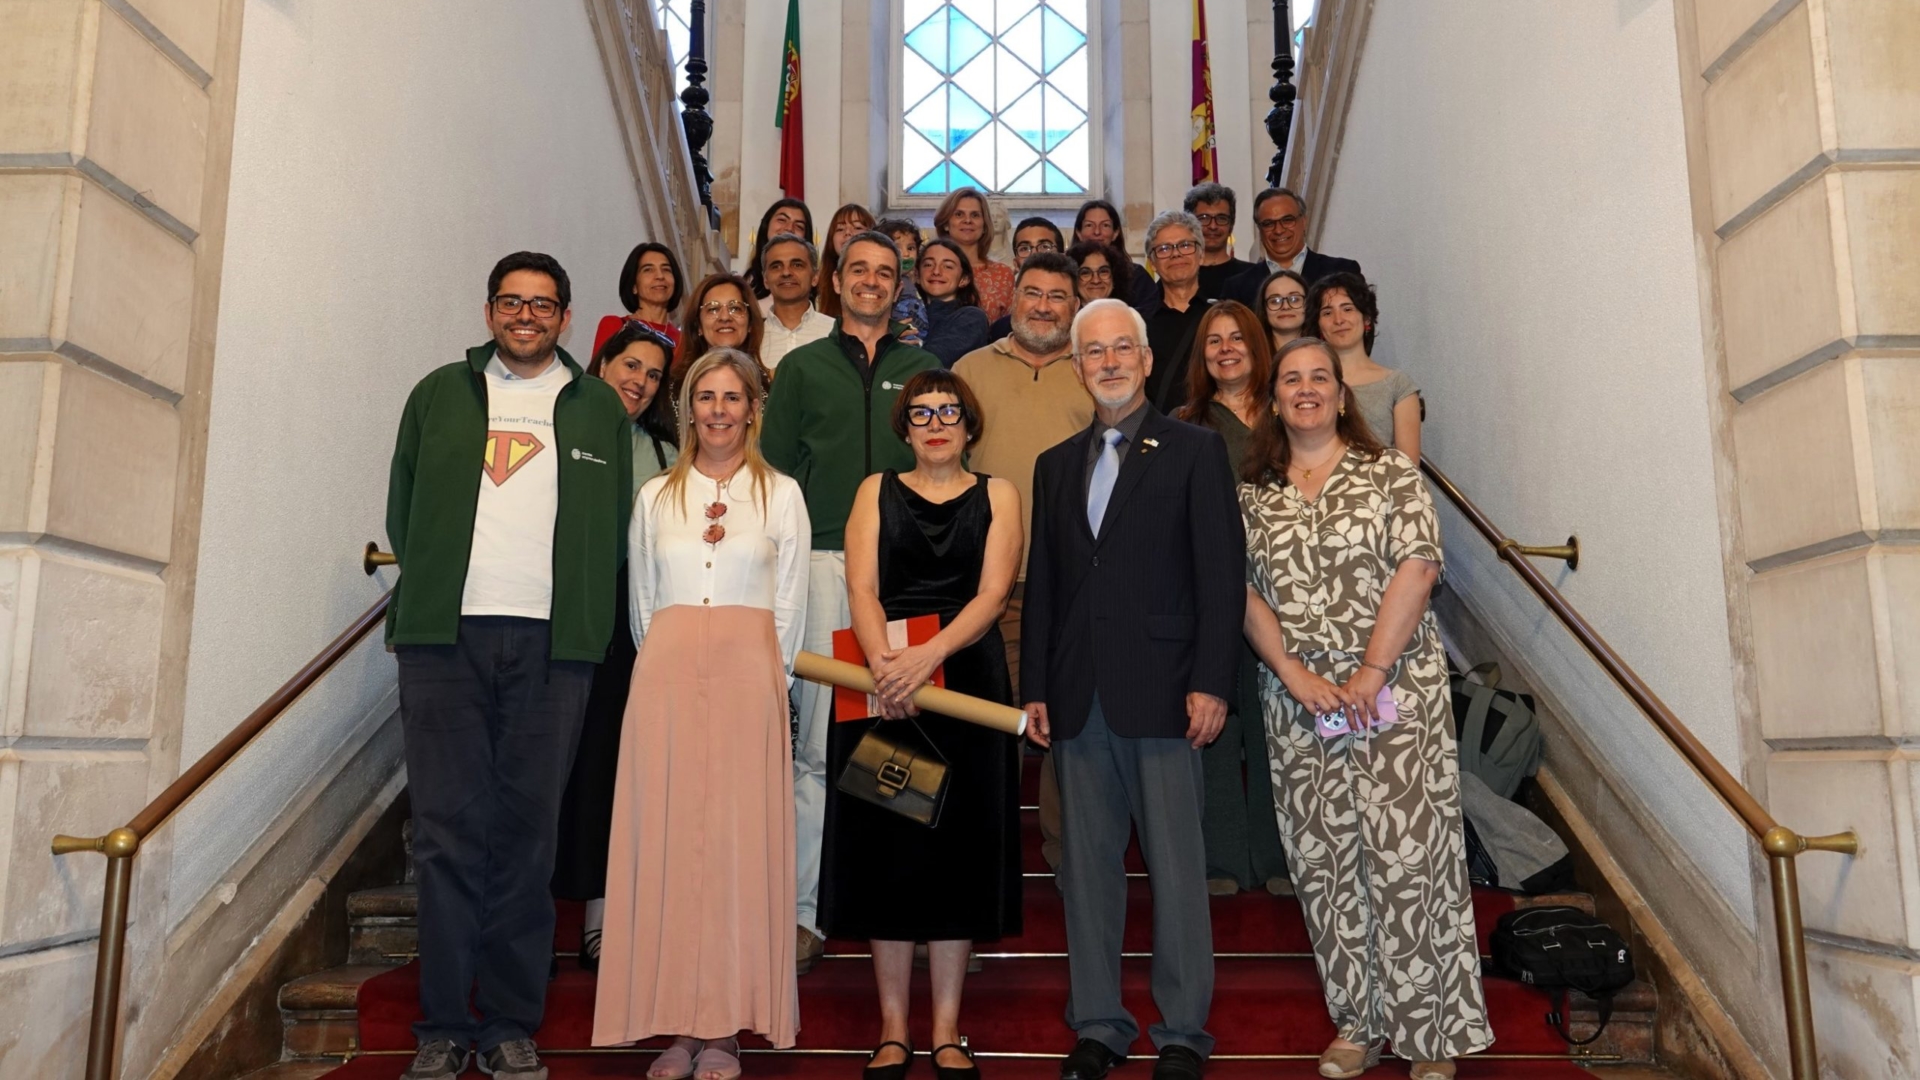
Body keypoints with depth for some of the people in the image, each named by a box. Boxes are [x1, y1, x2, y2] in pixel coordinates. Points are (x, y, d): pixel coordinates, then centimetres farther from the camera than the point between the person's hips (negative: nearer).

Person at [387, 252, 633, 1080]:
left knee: (527, 832, 3)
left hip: (550, 642, 0)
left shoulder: (600, 409, 12)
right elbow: (402, 508, 16)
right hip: (445, 637, 1)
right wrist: (432, 591, 7)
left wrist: (581, 614, 3)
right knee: (447, 829, 0)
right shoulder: (441, 393, 14)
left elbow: (615, 526, 11)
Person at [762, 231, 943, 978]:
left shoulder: (925, 369, 15)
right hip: (825, 559, -1)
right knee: (819, 743, -2)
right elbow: (776, 468, 11)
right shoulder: (802, 367, 13)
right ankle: (805, 910, 4)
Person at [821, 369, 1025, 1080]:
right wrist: (882, 661, -21)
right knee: (886, 845, 2)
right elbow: (861, 588, -3)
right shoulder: (876, 491, 10)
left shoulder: (997, 495, 8)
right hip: (883, 686, 0)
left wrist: (929, 655, -21)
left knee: (959, 845, 2)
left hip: (968, 680, 0)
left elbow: (992, 594, -6)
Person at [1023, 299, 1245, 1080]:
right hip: (1078, 698, 4)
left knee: (1176, 869, 2)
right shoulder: (1056, 465, 16)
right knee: (1087, 869, 9)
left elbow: (1222, 573, -4)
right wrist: (1034, 688, 8)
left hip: (1161, 692, -4)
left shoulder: (1195, 450, 3)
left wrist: (1211, 681, -11)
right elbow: (1041, 584, 15)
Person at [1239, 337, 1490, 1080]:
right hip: (1297, 703, 3)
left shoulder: (1391, 472, 1)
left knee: (1408, 856, -3)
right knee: (1323, 863, 7)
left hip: (1395, 693, -3)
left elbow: (1417, 568, -8)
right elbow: (1244, 592, 4)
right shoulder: (1252, 493, 9)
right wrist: (1295, 674, -9)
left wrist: (1369, 675, -15)